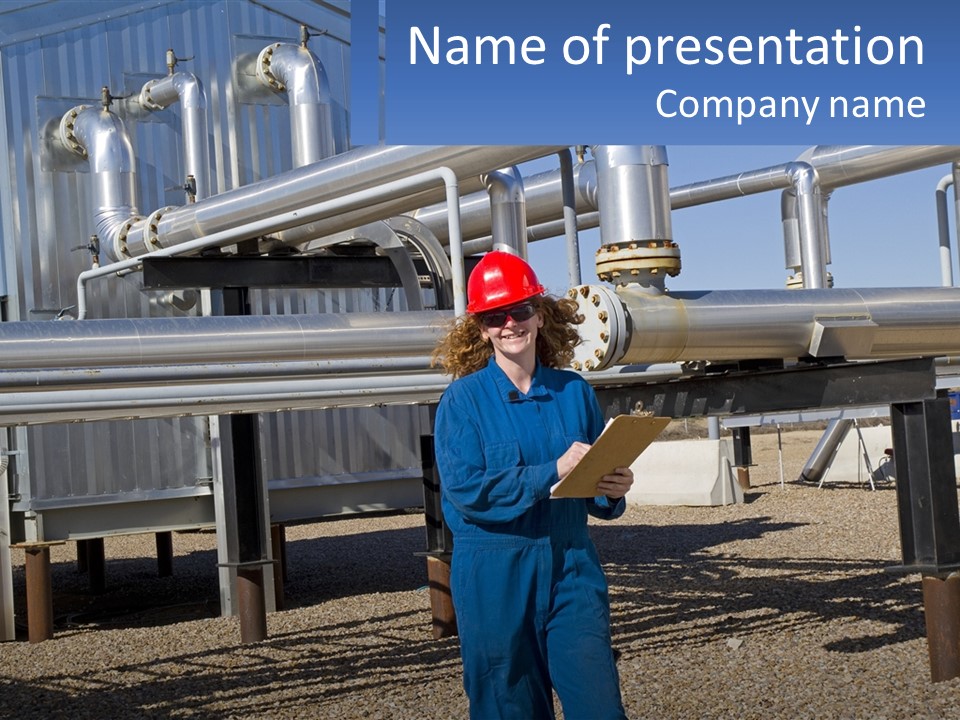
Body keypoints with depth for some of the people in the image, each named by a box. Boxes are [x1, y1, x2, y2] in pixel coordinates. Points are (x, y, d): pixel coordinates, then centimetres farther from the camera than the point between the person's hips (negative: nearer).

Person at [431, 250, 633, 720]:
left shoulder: (574, 392, 7)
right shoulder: (462, 400, -3)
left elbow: (596, 487, 14)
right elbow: (465, 490, -15)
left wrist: (613, 491, -10)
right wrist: (553, 472, -20)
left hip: (571, 567, 2)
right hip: (494, 575, -2)